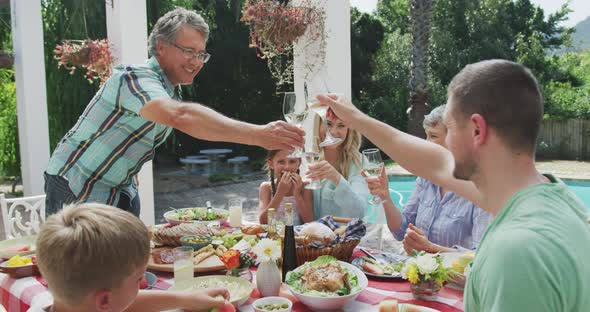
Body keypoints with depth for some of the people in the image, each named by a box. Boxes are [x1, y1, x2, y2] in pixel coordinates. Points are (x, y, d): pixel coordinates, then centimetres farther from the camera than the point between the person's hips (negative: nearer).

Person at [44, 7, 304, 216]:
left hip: (119, 191, 8)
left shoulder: (172, 91, 4)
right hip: (75, 189, -8)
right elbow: (180, 116, -46)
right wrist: (259, 135, -55)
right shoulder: (134, 78, -26)